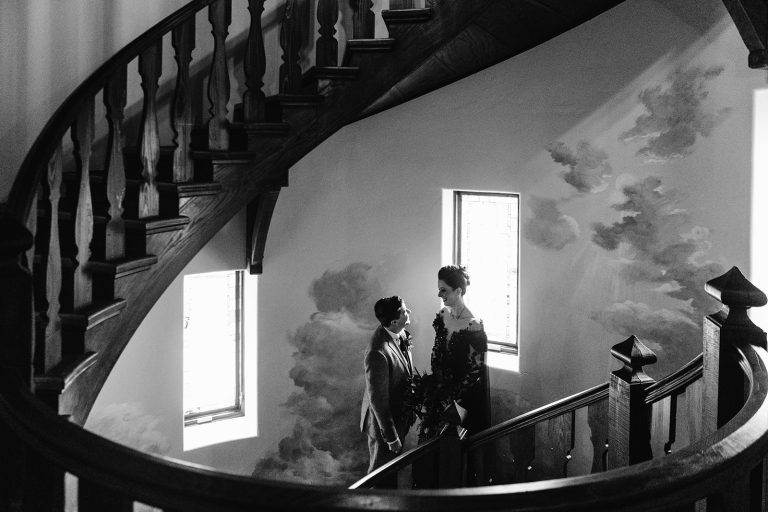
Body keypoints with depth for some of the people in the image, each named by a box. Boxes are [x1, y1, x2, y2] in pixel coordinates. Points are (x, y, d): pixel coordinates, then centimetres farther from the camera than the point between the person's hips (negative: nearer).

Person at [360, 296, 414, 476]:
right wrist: (391, 437, -21)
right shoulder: (378, 353, -35)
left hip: (400, 417, 8)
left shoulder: (401, 335, -8)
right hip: (385, 422, -8)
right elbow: (378, 400, -27)